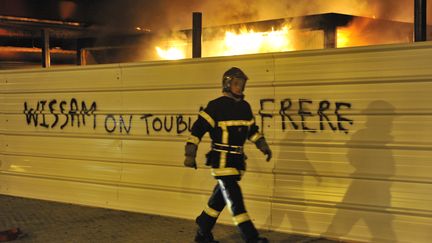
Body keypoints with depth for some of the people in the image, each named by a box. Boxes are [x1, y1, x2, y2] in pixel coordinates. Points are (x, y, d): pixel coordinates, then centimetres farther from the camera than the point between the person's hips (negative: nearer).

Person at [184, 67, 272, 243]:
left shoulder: (245, 107, 11)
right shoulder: (216, 106, -11)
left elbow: (252, 130, 24)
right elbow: (198, 129, -12)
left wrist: (263, 146, 14)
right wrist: (190, 154, -15)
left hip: (238, 159, 8)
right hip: (222, 160, -8)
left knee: (220, 197, 14)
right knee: (234, 198, -10)